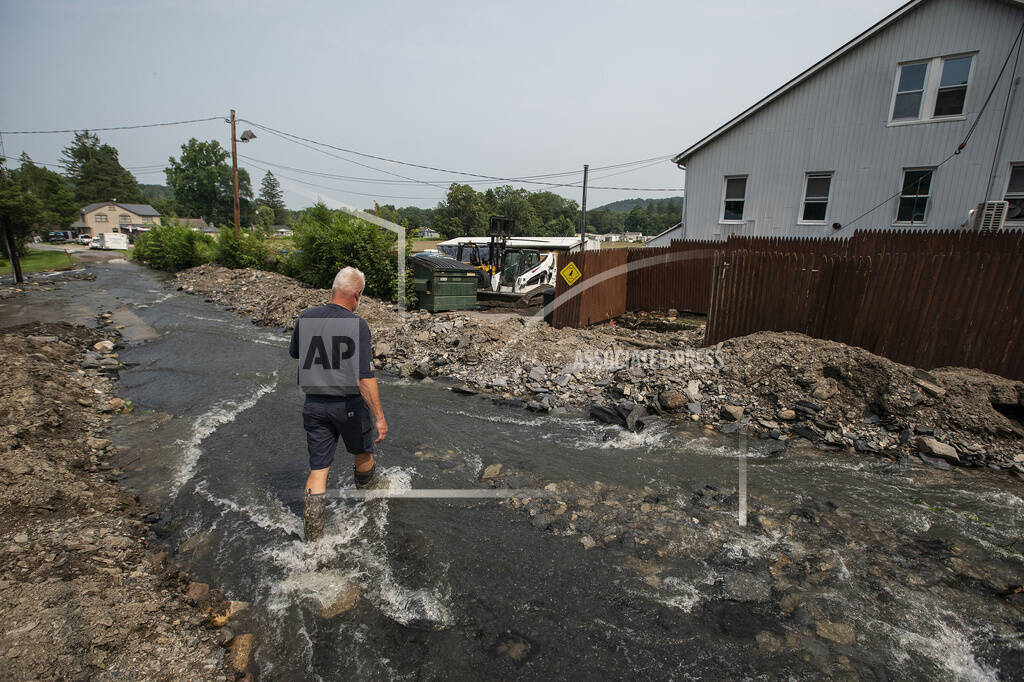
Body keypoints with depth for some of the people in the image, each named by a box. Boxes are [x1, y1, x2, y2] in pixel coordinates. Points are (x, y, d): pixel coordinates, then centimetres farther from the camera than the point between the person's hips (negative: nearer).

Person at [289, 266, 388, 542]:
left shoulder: (306, 317, -2)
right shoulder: (357, 324, -18)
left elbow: (294, 354, 15)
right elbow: (365, 377, -23)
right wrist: (379, 417, -20)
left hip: (314, 403, 4)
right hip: (349, 404, -3)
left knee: (318, 469, 9)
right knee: (363, 454, 22)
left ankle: (313, 536, 12)